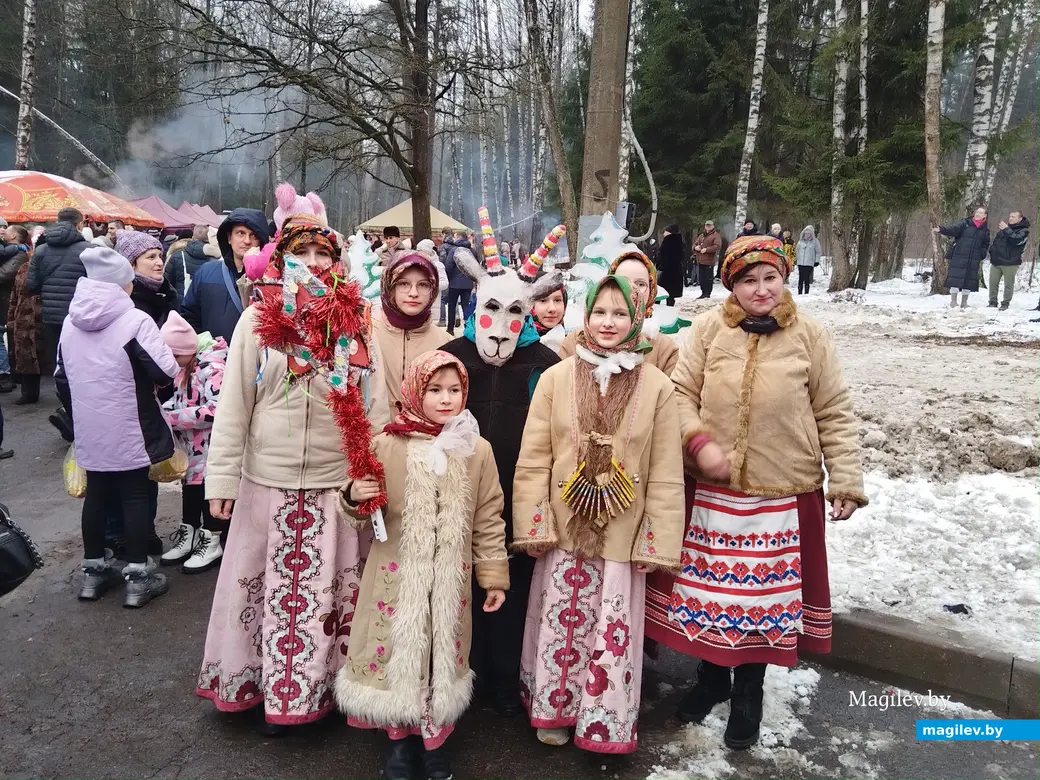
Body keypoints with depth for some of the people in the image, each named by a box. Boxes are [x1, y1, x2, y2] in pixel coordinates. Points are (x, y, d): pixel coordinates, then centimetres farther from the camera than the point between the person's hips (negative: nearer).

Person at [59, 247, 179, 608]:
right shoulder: (135, 321, -17)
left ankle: (94, 570, 26)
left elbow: (63, 372, 15)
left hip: (89, 428, 6)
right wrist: (144, 379, 5)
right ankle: (138, 577, 8)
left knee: (96, 493, 15)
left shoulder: (71, 321, 4)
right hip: (129, 428, -6)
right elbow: (166, 372, -17)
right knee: (135, 496, 3)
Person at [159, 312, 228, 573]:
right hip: (190, 444, 9)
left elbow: (216, 410, -29)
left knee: (209, 486, 2)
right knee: (189, 485, 17)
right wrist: (161, 410, -4)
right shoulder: (186, 365, 7)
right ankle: (188, 535, 30)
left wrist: (171, 418, -23)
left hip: (212, 445, -9)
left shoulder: (213, 366, -22)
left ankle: (211, 543, 14)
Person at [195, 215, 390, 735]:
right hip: (267, 482, 0)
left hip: (337, 486, 0)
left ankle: (324, 685, 29)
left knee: (329, 591, 11)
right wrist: (222, 477, -4)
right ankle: (261, 685, 33)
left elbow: (376, 407, 1)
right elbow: (233, 404, -1)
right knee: (266, 586, 14)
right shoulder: (257, 320, -2)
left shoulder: (356, 325, -1)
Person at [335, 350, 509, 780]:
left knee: (443, 655, 11)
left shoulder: (478, 450, -2)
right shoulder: (387, 444, -6)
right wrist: (354, 498, -20)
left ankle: (434, 738, 34)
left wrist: (494, 575, 3)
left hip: (450, 579, 1)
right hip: (396, 575, -1)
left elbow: (489, 519, 3)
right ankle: (400, 737, 34)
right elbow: (368, 513, 2)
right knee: (398, 652, 9)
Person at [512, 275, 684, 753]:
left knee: (614, 633, 9)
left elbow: (666, 475, -2)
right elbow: (533, 460, -1)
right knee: (562, 624, 12)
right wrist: (533, 526, -5)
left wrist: (659, 541, -3)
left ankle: (606, 721, 30)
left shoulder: (657, 387, -4)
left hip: (623, 535, 0)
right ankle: (555, 710, 34)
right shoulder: (556, 378, -2)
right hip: (564, 529, 1)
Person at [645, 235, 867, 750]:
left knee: (764, 592, 10)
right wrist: (698, 442, -15)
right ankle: (712, 677, 38)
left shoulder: (809, 336, -3)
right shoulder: (708, 329, -3)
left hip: (784, 494, 0)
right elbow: (680, 393, 0)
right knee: (709, 588, 13)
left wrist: (846, 481, -3)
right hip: (712, 491, 1)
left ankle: (748, 693, 34)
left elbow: (835, 415, 1)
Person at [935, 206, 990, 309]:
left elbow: (985, 245, 16)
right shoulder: (965, 223, 1)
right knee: (956, 277, -7)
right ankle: (953, 301, 4)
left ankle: (964, 302, 15)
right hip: (959, 256, -3)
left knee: (969, 279, 4)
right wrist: (941, 229, -33)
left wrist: (982, 257, 7)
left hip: (974, 259, 3)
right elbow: (953, 229, -14)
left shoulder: (985, 229, 11)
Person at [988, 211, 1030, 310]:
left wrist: (1006, 230, -20)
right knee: (993, 283, 6)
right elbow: (996, 241, 25)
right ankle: (992, 303, 15)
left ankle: (1005, 304, 9)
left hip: (1010, 262, -5)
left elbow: (1016, 240, -21)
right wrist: (992, 250, 7)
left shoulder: (1024, 231, -2)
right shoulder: (1005, 227, 17)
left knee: (1008, 284, 0)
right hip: (996, 261, 6)